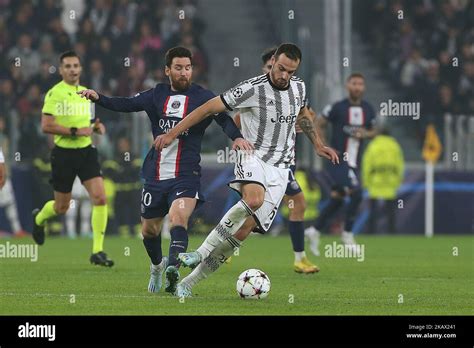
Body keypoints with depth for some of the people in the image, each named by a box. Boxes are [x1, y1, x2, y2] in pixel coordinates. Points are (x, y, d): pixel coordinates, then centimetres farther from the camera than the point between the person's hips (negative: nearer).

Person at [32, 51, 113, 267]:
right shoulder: (54, 93, -11)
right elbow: (46, 126, -19)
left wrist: (96, 127, 5)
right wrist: (75, 131, -22)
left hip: (86, 151, 5)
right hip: (64, 153, -5)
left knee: (100, 198, -12)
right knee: (61, 208, 8)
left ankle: (97, 251, -7)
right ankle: (39, 218, 44)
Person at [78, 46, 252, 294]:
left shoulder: (202, 97, -1)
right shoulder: (157, 95, 10)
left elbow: (223, 118, -13)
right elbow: (128, 104, 6)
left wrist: (236, 136, -33)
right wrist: (98, 98, -7)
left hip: (186, 175, -4)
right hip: (156, 174, 4)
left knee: (178, 217, -29)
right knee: (149, 229, 14)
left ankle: (173, 269, -41)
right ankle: (157, 265, 43)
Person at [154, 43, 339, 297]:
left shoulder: (298, 87, 7)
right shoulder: (253, 89, -13)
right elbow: (210, 107, -11)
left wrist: (318, 145, 35)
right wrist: (172, 133, -13)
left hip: (279, 169, 5)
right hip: (253, 157, -5)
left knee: (243, 230, -8)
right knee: (254, 199, -39)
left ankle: (188, 283, -3)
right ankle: (201, 252, -30)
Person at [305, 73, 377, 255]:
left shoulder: (368, 109, 7)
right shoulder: (338, 107, -9)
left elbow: (373, 131, 20)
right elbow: (318, 125, -1)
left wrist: (366, 134, -3)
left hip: (354, 163, 6)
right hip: (338, 160, -6)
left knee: (337, 199, 11)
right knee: (356, 194, -18)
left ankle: (314, 230, 26)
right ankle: (347, 234, -3)